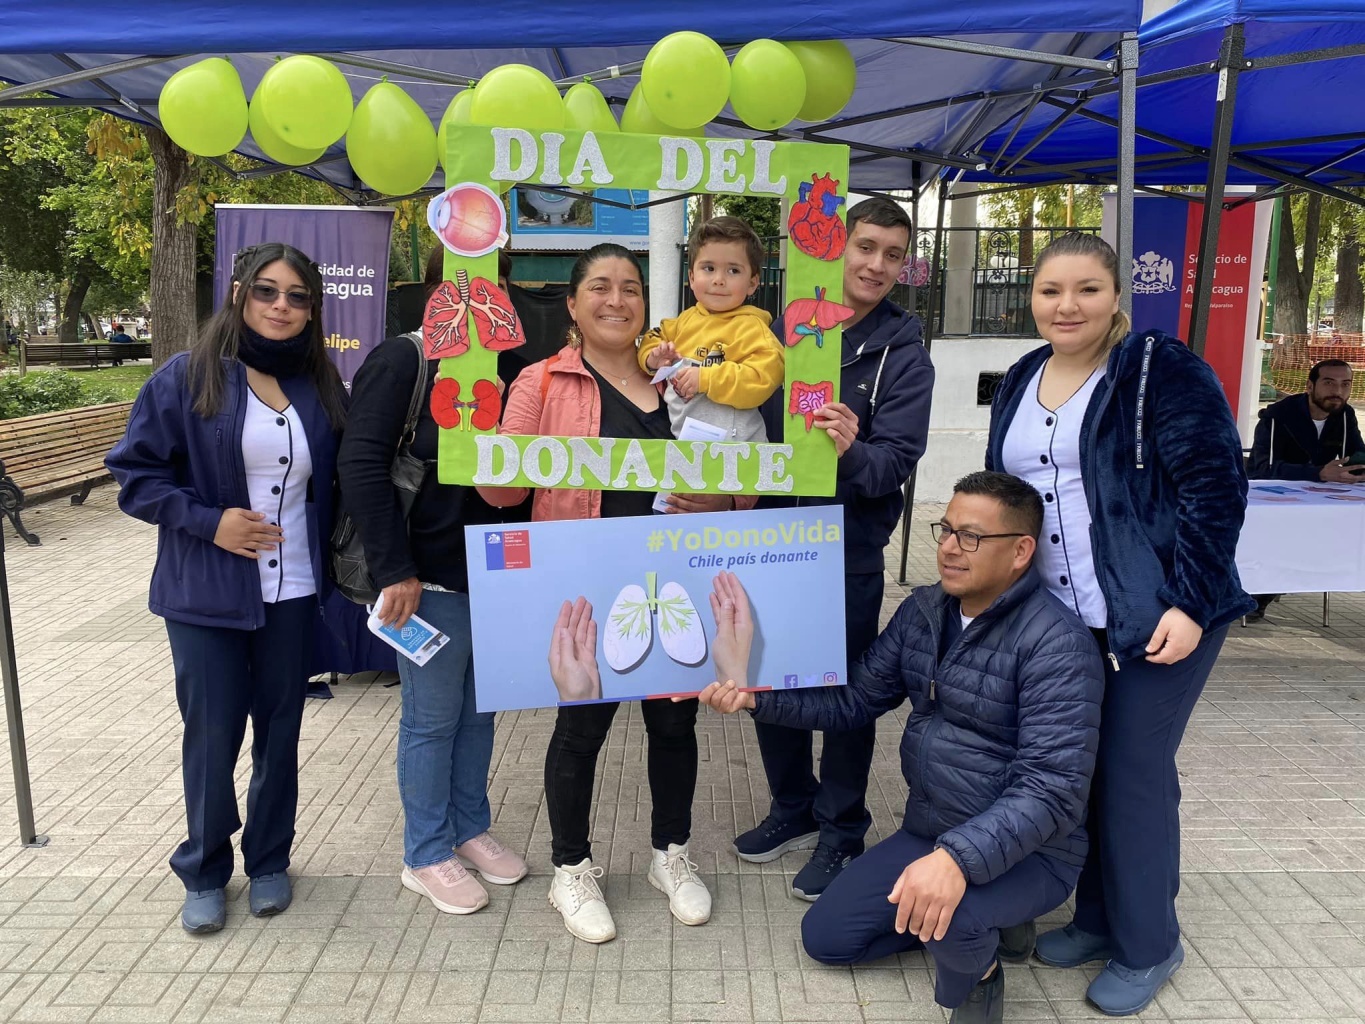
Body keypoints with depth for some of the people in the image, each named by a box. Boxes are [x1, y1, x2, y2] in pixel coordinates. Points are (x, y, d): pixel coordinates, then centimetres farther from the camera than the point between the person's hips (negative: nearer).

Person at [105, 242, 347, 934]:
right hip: (206, 594, -3)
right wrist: (208, 520, -16)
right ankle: (204, 873, 26)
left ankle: (268, 862, 31)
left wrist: (333, 559, 1)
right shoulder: (188, 377, -5)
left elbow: (336, 485, 13)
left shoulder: (321, 389, 5)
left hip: (293, 593, 3)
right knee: (211, 735, 3)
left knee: (280, 731, 11)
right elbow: (134, 473, -4)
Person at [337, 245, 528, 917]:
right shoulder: (402, 362, -10)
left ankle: (470, 828, 35)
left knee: (481, 706, 17)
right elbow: (360, 465, -16)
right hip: (431, 579, -6)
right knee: (432, 717, 5)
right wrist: (394, 570, -19)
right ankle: (425, 855, 23)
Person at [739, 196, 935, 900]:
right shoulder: (783, 328, 4)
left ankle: (841, 830, 26)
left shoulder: (902, 353, -5)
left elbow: (896, 461, -15)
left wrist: (852, 451, -36)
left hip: (849, 550, -4)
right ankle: (794, 809, 34)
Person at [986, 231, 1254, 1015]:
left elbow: (1216, 487, -14)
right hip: (1060, 621, 6)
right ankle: (1098, 917, 33)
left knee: (1134, 774, 2)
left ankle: (1148, 946, 22)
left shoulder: (1163, 370, -11)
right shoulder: (1020, 384, 9)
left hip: (1157, 617, -6)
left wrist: (1190, 602, -19)